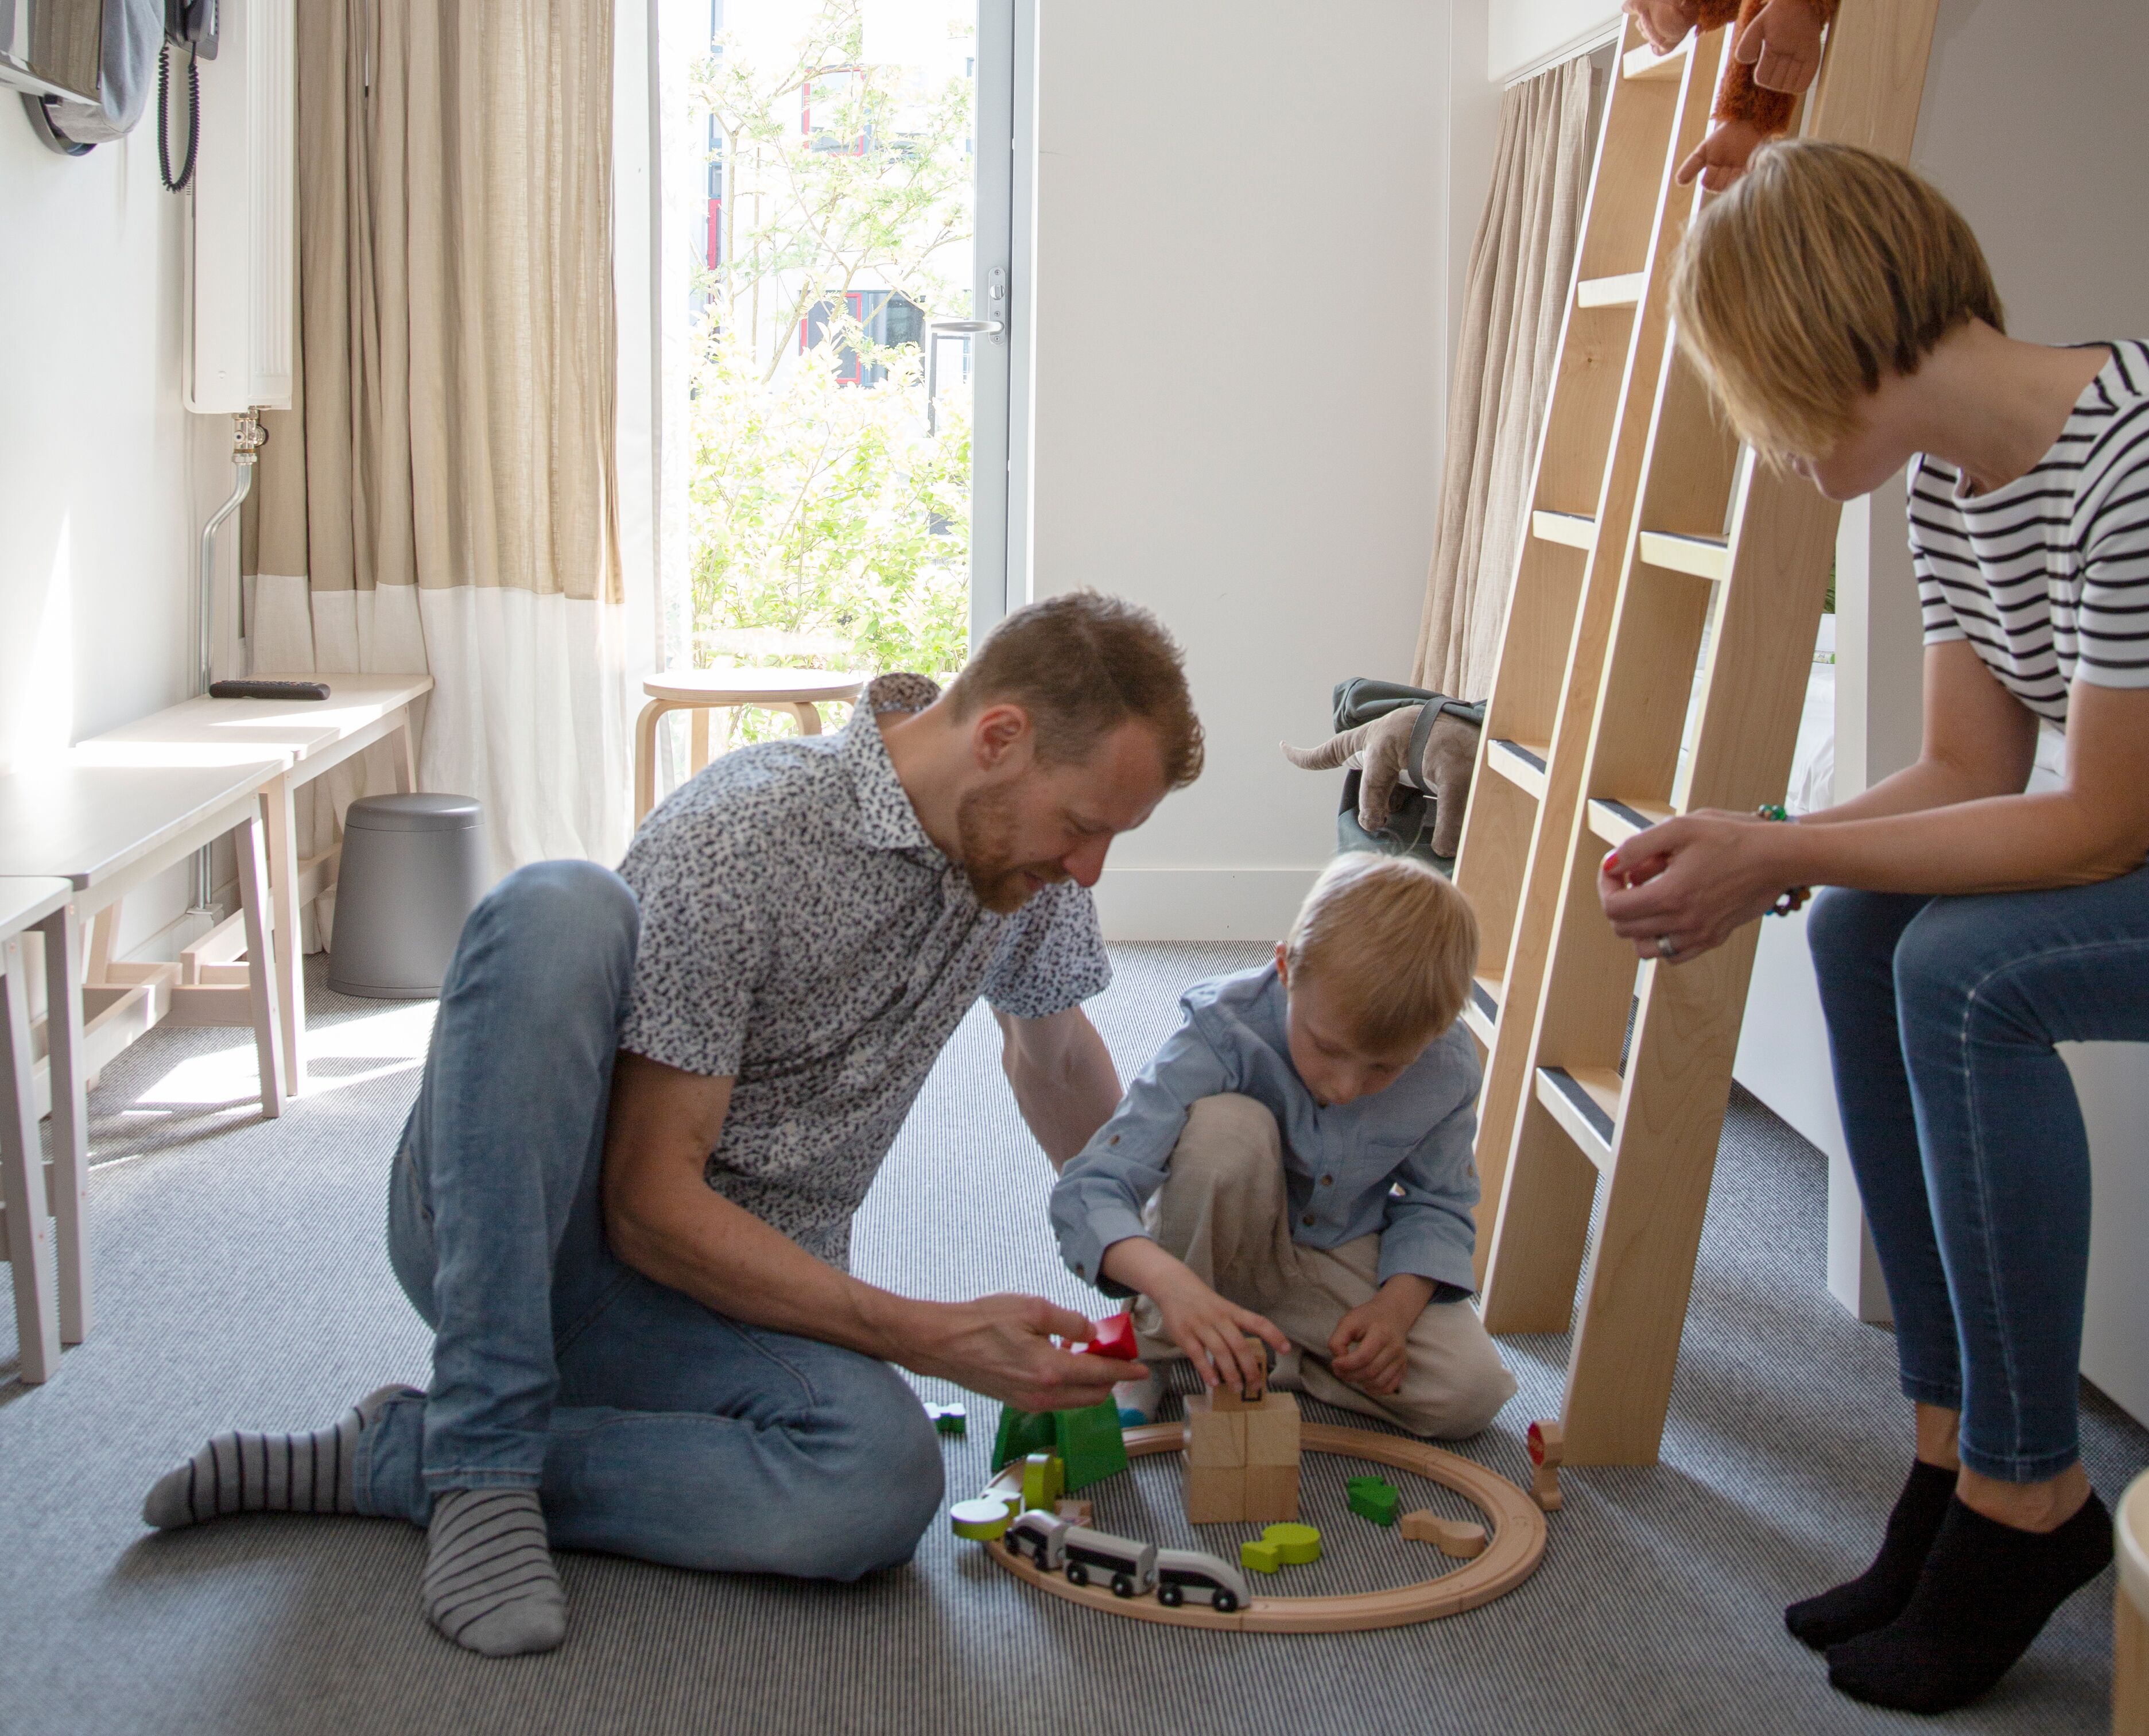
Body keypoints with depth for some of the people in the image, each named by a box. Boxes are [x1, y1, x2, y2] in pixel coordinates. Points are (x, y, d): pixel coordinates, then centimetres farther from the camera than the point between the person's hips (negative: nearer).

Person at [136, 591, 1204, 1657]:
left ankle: (391, 1460, -14)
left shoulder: (1026, 852, 1)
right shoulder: (742, 839, -21)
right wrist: (934, 1339, -23)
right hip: (492, 1246, -5)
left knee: (885, 1484, -32)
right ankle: (481, 1459, -27)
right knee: (559, 906, -34)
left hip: (737, 1301, 5)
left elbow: (1056, 1052, 22)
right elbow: (649, 1204, -22)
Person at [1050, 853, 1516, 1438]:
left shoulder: (1449, 1070, -21)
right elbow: (1090, 1188, -39)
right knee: (1226, 1124, -35)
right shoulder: (1223, 1031, -32)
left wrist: (1397, 1305, -22)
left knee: (1472, 1393, -19)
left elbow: (1438, 1206, -3)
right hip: (1223, 1245, -3)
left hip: (1347, 1256, 3)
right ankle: (1159, 1343, -16)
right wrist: (1171, 1282, -58)